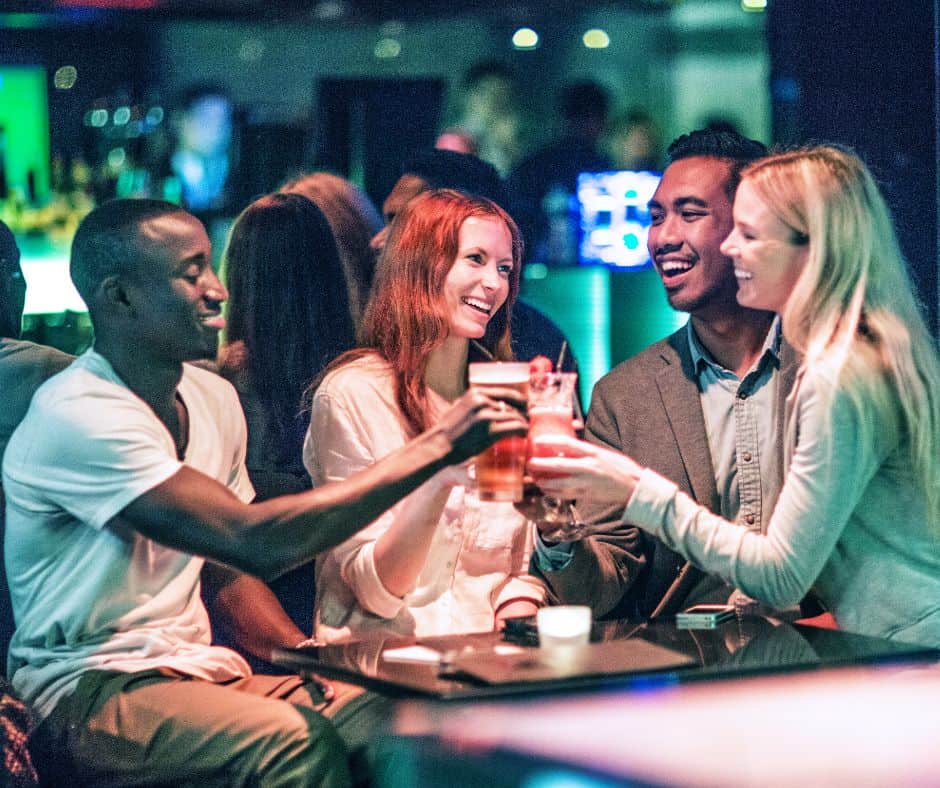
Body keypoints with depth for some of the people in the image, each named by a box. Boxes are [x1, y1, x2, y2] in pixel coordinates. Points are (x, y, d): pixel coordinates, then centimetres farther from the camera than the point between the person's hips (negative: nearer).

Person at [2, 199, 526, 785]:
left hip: (199, 669, 8)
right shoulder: (76, 416, -19)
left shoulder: (214, 399, 10)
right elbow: (253, 541, -28)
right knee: (290, 738, -34)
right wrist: (434, 448, -26)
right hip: (90, 692, -8)